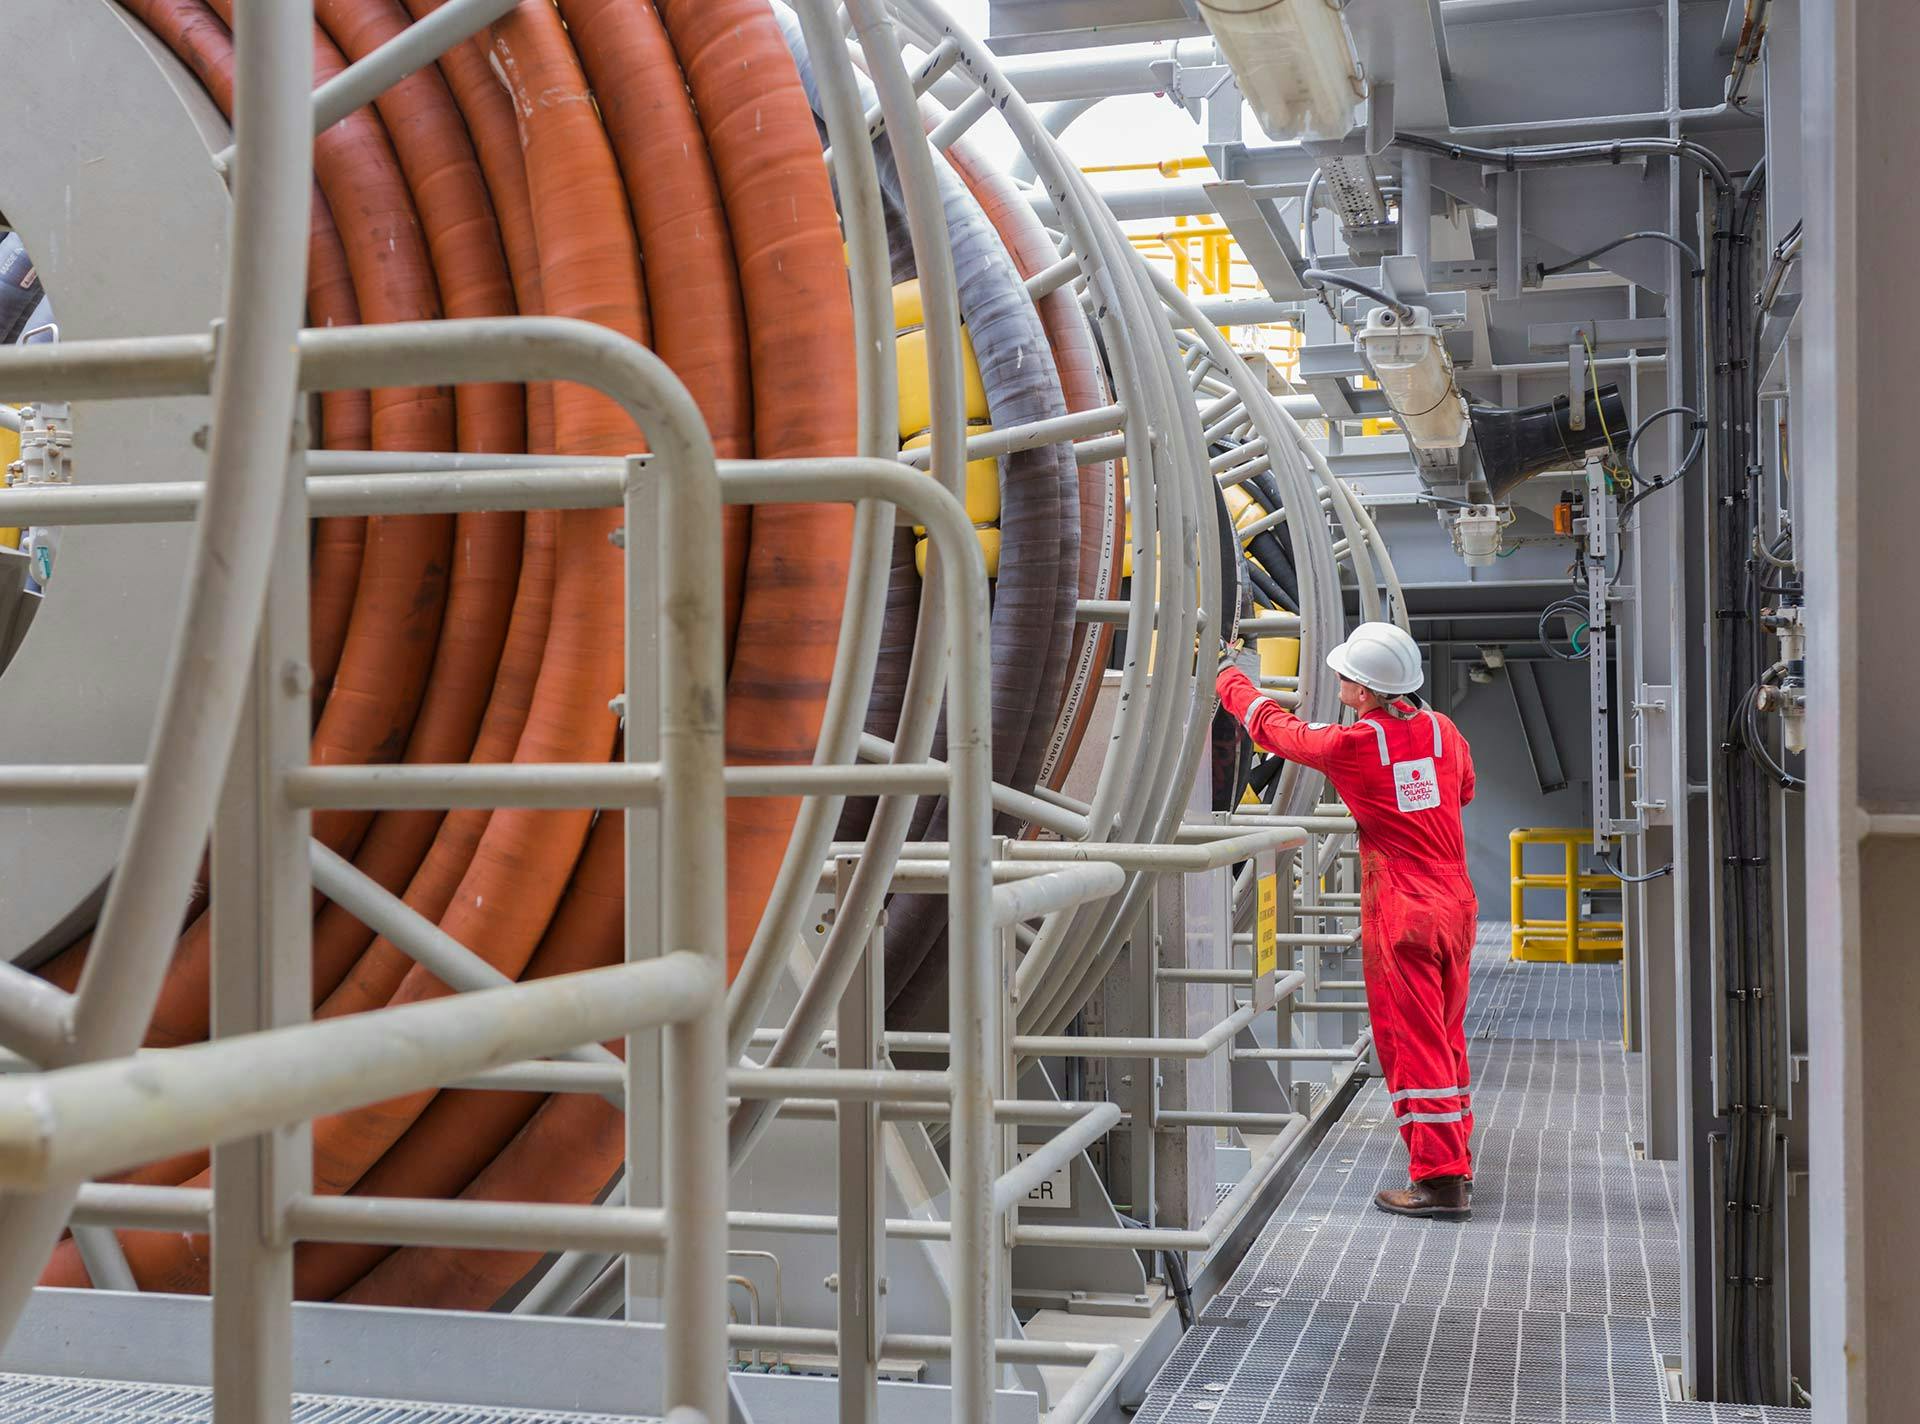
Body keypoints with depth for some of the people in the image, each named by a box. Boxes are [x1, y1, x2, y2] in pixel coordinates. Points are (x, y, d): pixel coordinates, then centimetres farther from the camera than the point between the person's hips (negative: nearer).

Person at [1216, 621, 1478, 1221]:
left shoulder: (1350, 745, -12)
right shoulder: (1440, 729, 3)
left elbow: (1274, 728, 5)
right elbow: (1465, 788, 24)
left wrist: (1233, 677, 21)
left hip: (1400, 916, -7)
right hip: (1455, 906, 7)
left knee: (1411, 1043, -2)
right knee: (1445, 1037, 18)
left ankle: (1440, 1181, -1)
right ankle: (1456, 1159, 29)